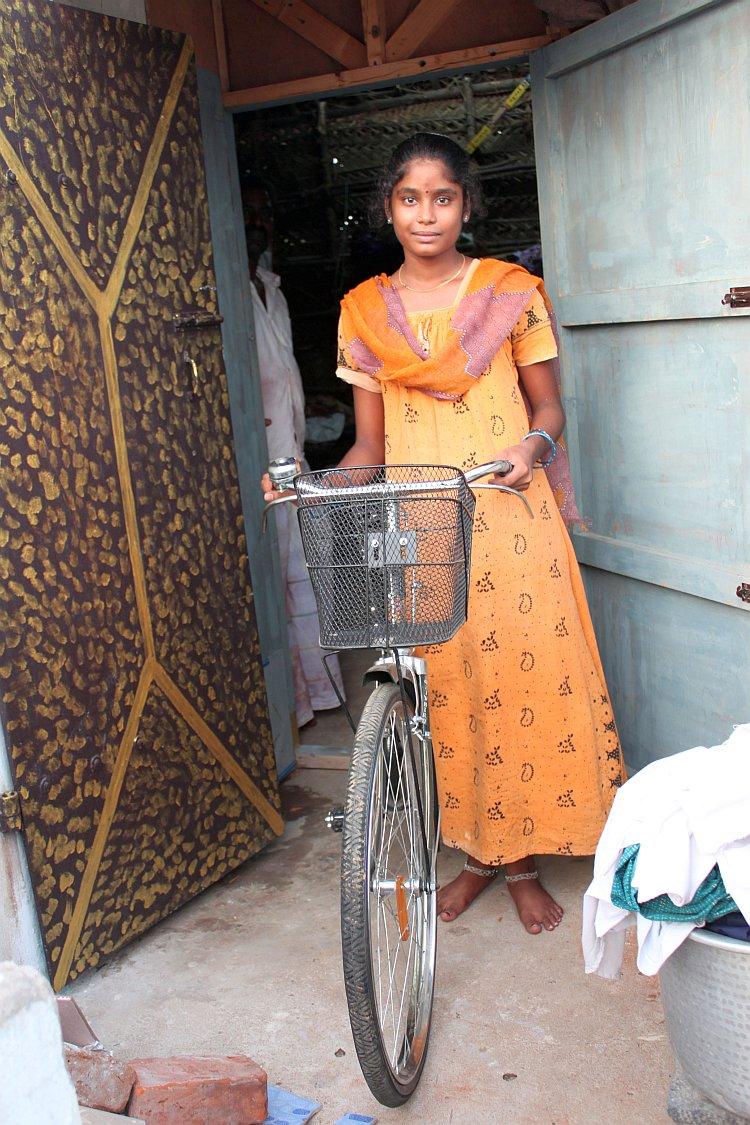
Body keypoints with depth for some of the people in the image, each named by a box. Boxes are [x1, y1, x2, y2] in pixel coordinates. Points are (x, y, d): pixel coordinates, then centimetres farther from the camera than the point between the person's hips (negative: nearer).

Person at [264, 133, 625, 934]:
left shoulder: (511, 293, 3)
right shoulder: (364, 312, 8)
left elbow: (547, 407, 6)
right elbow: (369, 445, 8)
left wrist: (534, 444, -17)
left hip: (508, 519, -2)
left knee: (524, 679, 0)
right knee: (446, 687, 6)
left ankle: (524, 861, 19)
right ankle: (479, 850, 26)